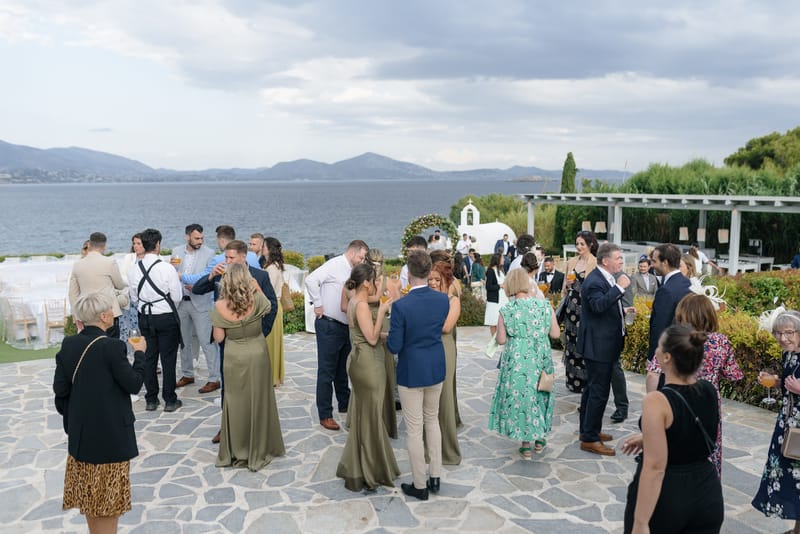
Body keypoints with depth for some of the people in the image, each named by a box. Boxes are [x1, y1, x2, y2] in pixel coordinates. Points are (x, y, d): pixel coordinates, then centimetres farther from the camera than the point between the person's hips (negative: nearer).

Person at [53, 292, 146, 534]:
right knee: (109, 495, 7)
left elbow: (60, 390, 2)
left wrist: (71, 420, 15)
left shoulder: (68, 344, -2)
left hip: (80, 431, 6)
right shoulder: (112, 347, -21)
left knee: (90, 492, 19)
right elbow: (133, 384, -16)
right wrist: (139, 353, -2)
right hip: (110, 432, -6)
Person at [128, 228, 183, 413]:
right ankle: (170, 400, 9)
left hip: (145, 318, 5)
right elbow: (177, 297, -11)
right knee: (168, 358, 4)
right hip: (166, 317, -4)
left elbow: (134, 297, 7)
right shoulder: (167, 268, -17)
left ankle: (151, 399, 20)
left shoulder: (134, 269, -2)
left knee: (149, 357, 12)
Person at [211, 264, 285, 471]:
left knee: (235, 402, 14)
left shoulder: (220, 306, -15)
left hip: (234, 358, 0)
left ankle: (234, 452, 24)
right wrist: (257, 288, 6)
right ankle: (257, 451, 22)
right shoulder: (256, 300, -16)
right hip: (257, 355, 0)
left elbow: (219, 338, -7)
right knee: (257, 401, 12)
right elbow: (268, 307, 7)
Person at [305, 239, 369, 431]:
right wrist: (318, 304, -17)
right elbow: (311, 280, -24)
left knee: (343, 370, 21)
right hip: (329, 325, -8)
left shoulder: (352, 271, 11)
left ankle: (344, 404, 36)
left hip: (346, 326, 8)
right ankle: (325, 415, 8)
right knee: (327, 371, 0)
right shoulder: (335, 265, -13)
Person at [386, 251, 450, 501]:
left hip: (411, 372, -5)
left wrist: (387, 337, 4)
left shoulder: (400, 306, -22)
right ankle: (436, 477, 29)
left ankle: (419, 486, 20)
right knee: (432, 420, 23)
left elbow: (394, 347, -16)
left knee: (414, 429, 7)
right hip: (436, 368, 5)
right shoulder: (443, 300, -7)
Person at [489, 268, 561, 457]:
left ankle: (526, 443, 15)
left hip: (517, 360, -2)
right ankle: (539, 437, 31)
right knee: (539, 394, 20)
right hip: (541, 358, 2)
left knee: (519, 394, 10)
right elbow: (555, 334, -1)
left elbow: (501, 340, -7)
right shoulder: (544, 305, -6)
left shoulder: (505, 310, -10)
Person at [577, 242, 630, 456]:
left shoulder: (606, 279, 12)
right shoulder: (594, 282, -20)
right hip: (598, 346, -11)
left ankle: (588, 430, 31)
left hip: (602, 345, 11)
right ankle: (589, 439, 1)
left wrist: (622, 311, 15)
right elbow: (598, 305, -38)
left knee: (592, 388, 19)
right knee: (599, 392, -7)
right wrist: (619, 287, -33)